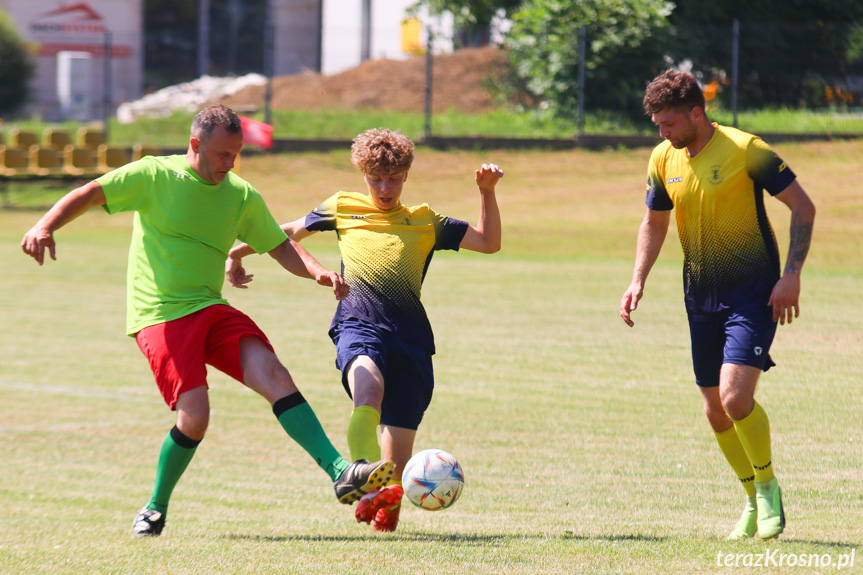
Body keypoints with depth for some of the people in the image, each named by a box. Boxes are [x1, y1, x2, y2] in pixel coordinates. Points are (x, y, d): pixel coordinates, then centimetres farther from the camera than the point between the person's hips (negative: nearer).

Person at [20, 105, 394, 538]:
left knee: (272, 374, -19)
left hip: (211, 309, 4)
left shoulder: (241, 196, 9)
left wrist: (318, 272, -4)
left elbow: (280, 247, 15)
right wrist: (45, 226, -20)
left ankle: (340, 474, -25)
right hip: (160, 317, -4)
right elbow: (89, 195, -3)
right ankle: (155, 509, 5)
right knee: (194, 414, -19)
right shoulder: (155, 176, -3)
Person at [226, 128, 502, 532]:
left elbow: (489, 242, 18)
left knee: (398, 450, -4)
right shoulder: (343, 208, 21)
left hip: (410, 337, 2)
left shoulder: (426, 222, 22)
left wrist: (487, 192, 7)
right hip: (358, 326, -2)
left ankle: (386, 507, 23)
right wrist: (237, 252, 31)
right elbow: (291, 231, 34)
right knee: (369, 396, -35)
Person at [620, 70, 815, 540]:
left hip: (753, 290, -6)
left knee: (735, 395, -20)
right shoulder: (663, 159, 4)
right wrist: (637, 281, 6)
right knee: (715, 409, 7)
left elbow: (803, 207, -10)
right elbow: (654, 223, 19)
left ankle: (768, 488, 3)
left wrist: (791, 276, -17)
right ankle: (755, 501, 25)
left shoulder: (745, 150, -14)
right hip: (701, 295, 6)